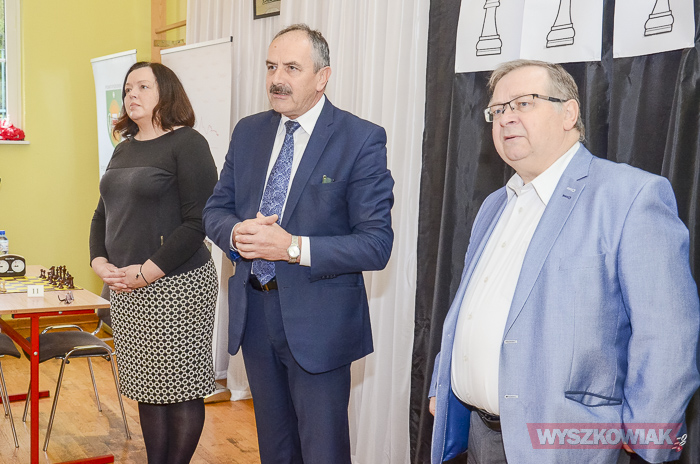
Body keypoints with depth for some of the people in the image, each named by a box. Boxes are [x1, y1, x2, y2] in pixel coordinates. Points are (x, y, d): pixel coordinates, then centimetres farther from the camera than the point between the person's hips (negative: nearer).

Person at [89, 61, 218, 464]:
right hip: (125, 290, 7)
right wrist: (100, 262, 2)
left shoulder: (187, 144, -8)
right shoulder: (124, 149, 15)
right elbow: (103, 214, 20)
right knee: (147, 387, 13)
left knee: (180, 389, 1)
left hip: (176, 286, -7)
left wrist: (148, 272, -17)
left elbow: (198, 221, -15)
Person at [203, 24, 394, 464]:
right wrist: (237, 233, -13)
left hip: (318, 320, -5)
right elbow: (215, 209, 11)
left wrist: (294, 247, -26)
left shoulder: (362, 139, -13)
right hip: (253, 310, 6)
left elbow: (377, 245, -17)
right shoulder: (248, 131, 6)